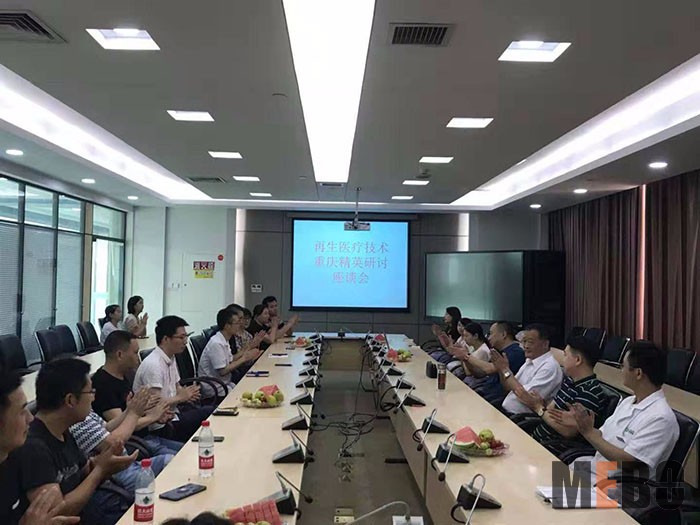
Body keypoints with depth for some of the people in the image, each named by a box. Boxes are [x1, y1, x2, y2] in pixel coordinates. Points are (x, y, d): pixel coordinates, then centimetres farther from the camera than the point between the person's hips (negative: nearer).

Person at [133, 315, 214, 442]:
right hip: (162, 426, -9)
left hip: (173, 411, 9)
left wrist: (187, 393, -2)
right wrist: (181, 397, -13)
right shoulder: (153, 365, -22)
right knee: (210, 414, -16)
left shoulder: (171, 358, 9)